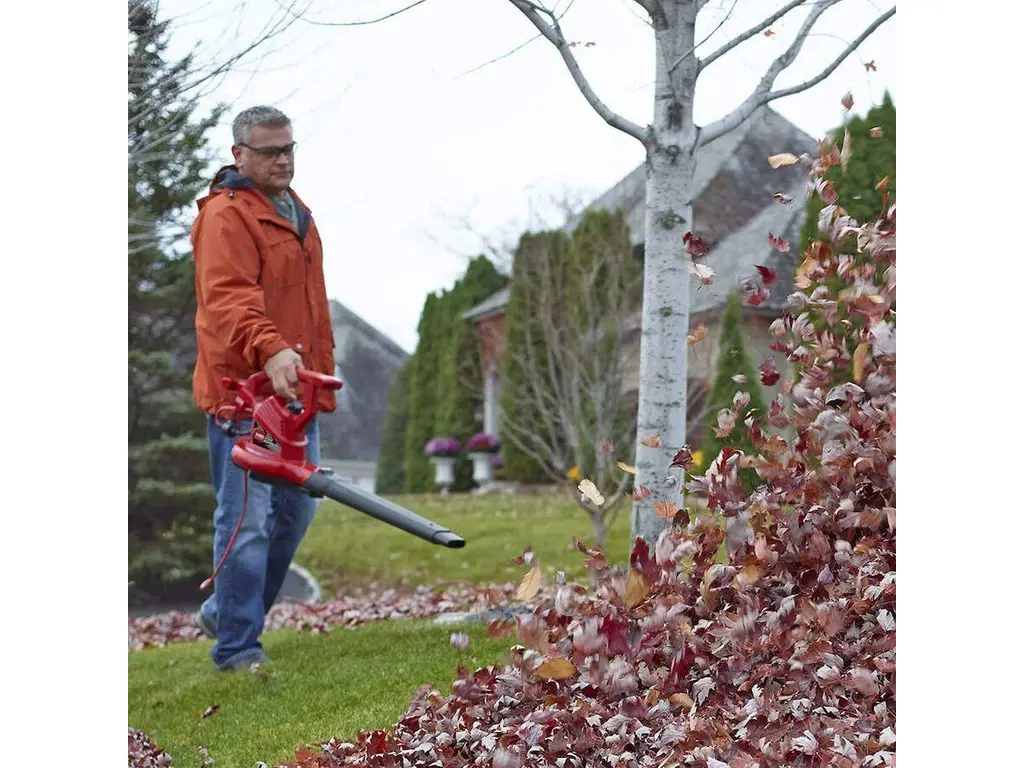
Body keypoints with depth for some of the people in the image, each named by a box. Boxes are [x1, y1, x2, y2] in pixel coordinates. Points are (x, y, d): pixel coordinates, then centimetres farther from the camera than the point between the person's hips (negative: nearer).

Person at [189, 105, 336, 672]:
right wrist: (269, 351, -43)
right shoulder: (226, 215, -12)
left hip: (295, 389, 9)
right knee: (247, 519, -8)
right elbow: (228, 297, -28)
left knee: (296, 510, 15)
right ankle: (236, 647, -2)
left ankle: (225, 612, 30)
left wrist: (322, 373, 25)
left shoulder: (295, 212, 18)